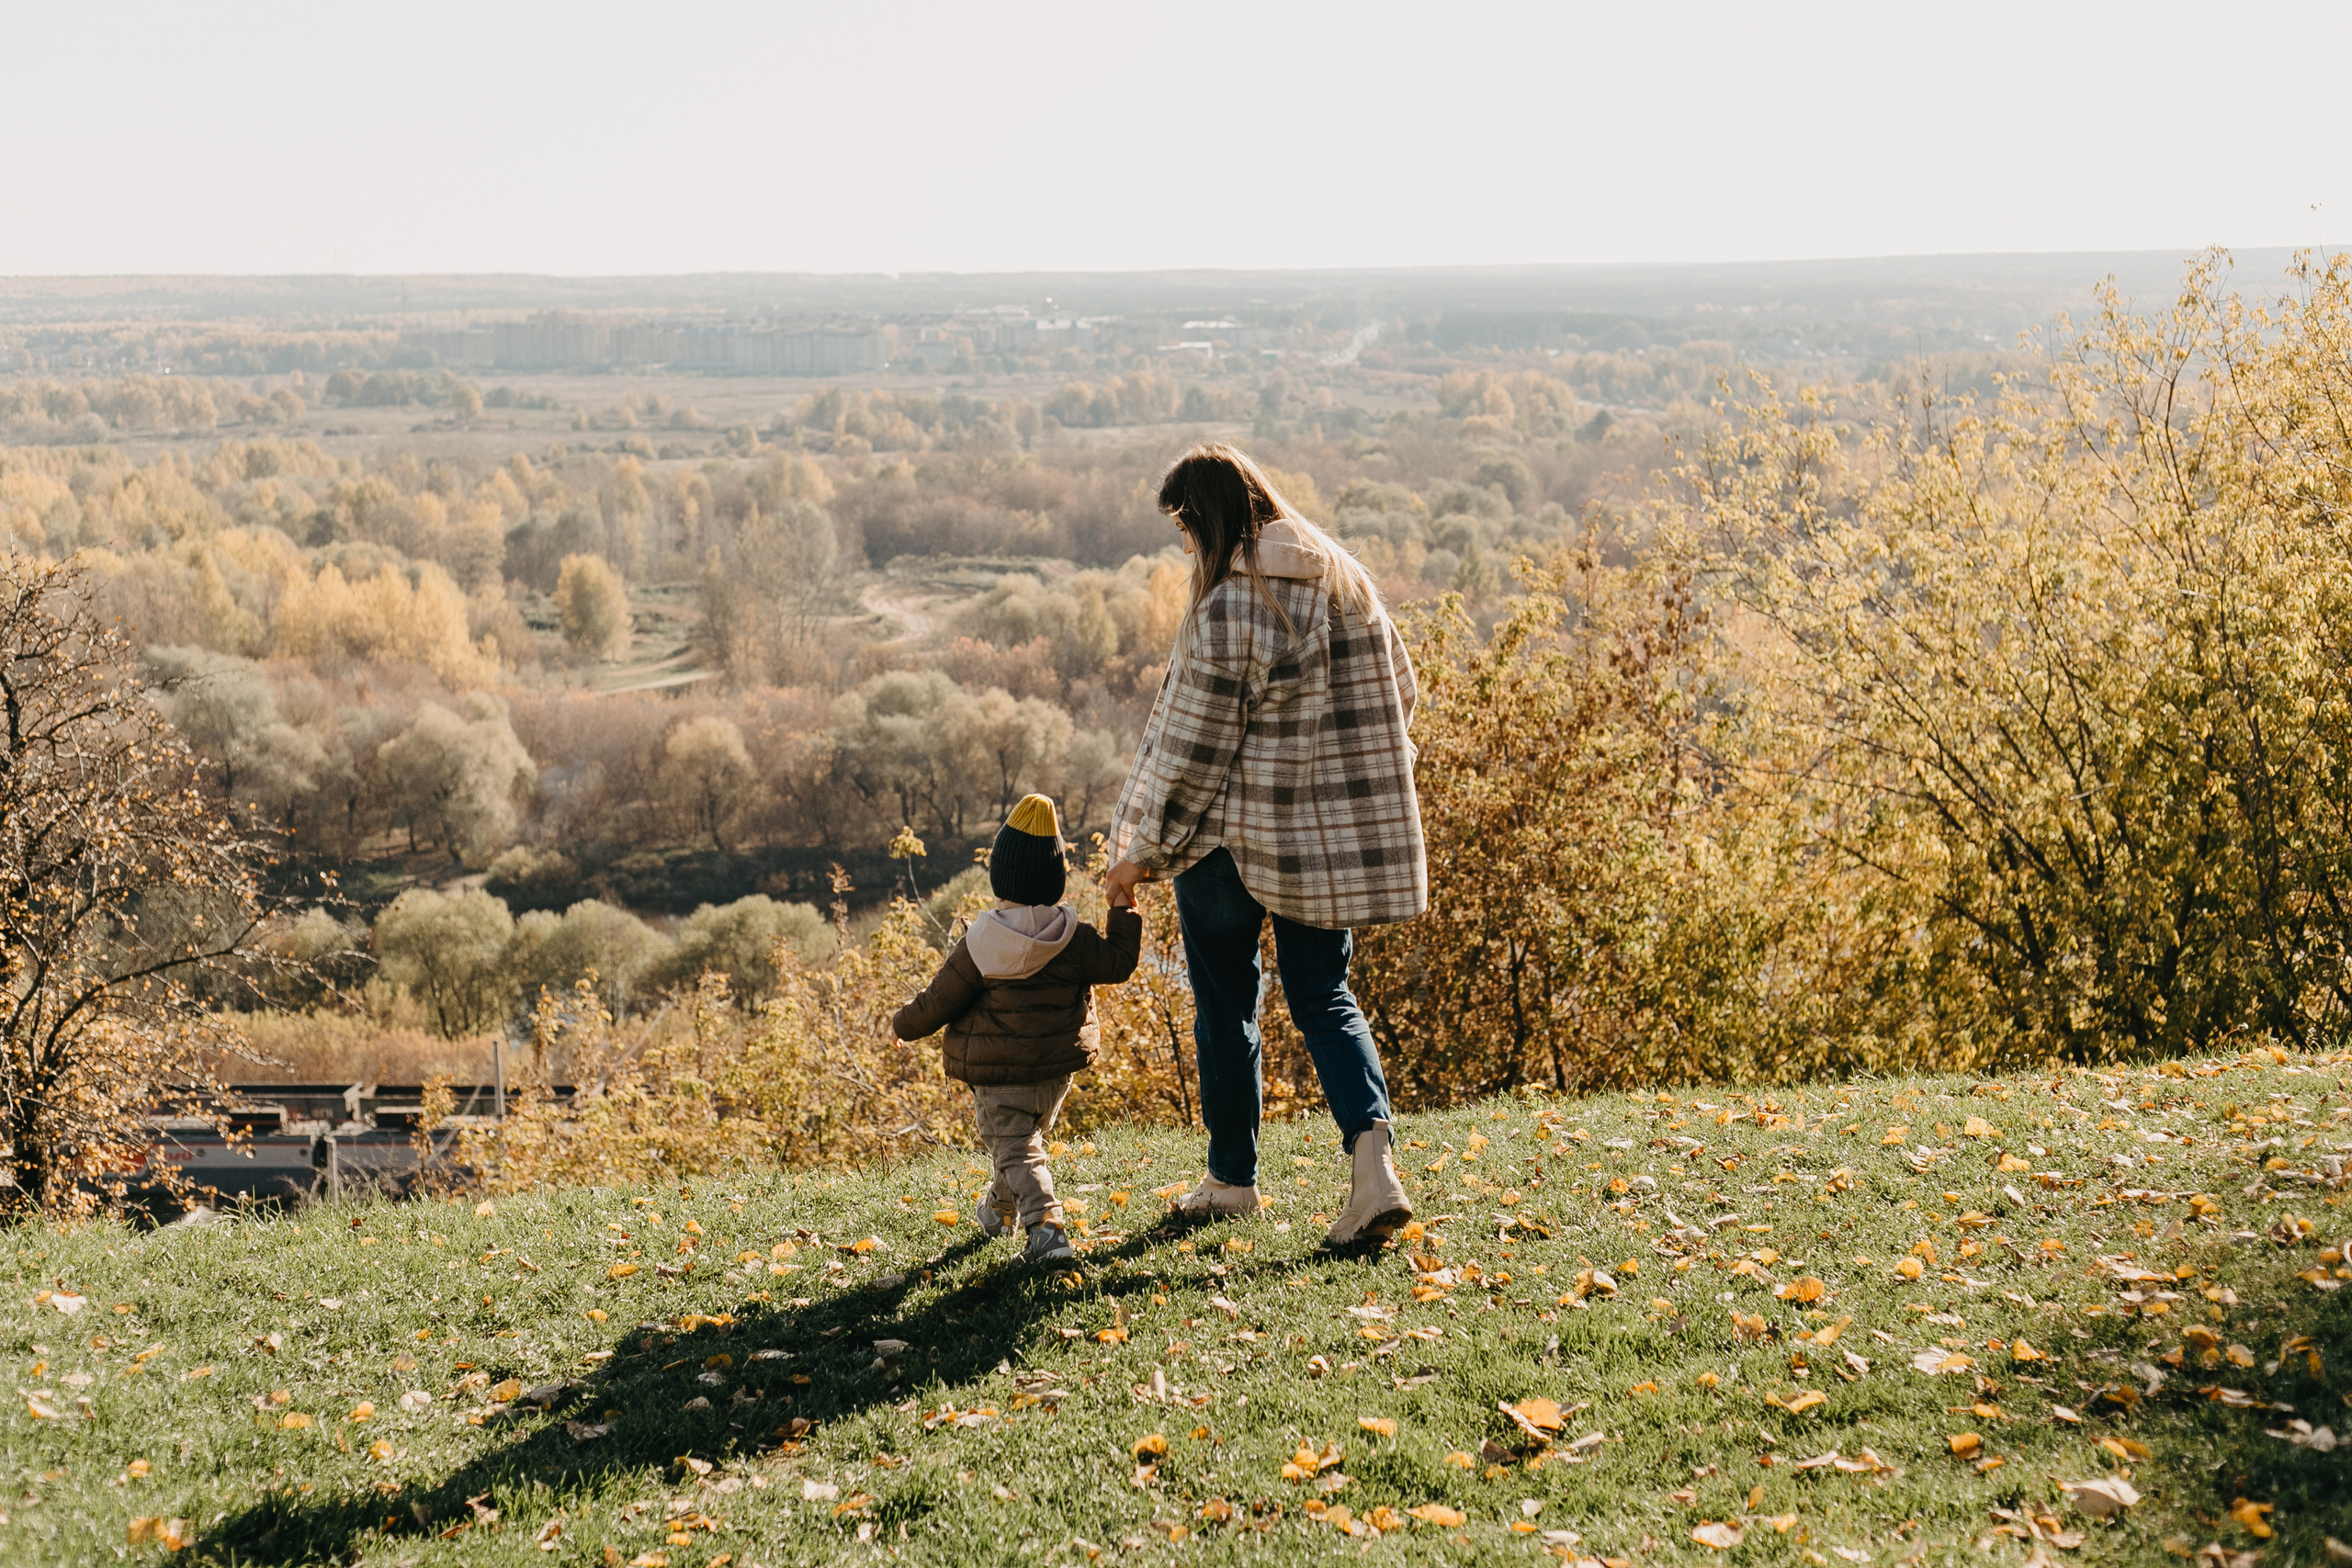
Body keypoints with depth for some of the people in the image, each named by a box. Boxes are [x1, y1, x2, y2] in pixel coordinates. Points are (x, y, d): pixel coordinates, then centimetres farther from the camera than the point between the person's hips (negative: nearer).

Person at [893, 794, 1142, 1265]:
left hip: (998, 1075, -5)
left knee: (1015, 1150, -2)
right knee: (1029, 1138, 25)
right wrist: (1124, 913, 18)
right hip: (1058, 1069, 5)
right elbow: (1117, 962, 4)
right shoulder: (1073, 938, -8)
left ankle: (1046, 1226, -24)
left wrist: (905, 1024, 13)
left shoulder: (978, 946, -14)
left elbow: (938, 1001, -7)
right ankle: (1000, 1210, 48)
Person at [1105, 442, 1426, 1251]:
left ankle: (1231, 1179, 24)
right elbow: (1397, 691, 11)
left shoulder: (1229, 609, -19)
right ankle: (1372, 1158, -7)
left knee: (1225, 1003, 12)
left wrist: (1143, 851, -7)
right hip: (1335, 834, 6)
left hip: (1234, 831, -6)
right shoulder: (1346, 578, 3)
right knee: (1323, 999, 13)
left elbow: (1195, 746, -17)